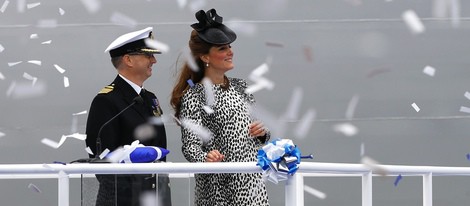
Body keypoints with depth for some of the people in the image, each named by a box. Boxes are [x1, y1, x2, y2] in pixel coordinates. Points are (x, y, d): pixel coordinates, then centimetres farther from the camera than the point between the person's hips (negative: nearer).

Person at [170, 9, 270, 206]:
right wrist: (205, 158, -33)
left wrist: (262, 133, 0)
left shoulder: (240, 86, 12)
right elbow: (190, 145, -14)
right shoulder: (193, 97, -7)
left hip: (253, 183, 6)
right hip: (218, 189, -6)